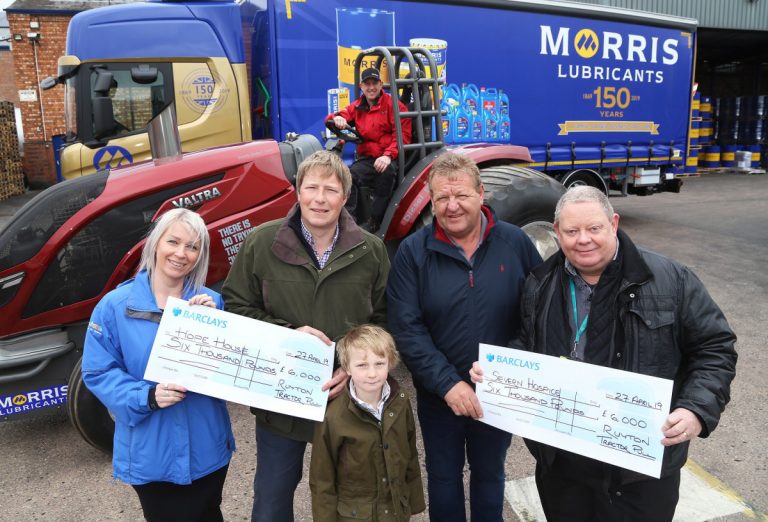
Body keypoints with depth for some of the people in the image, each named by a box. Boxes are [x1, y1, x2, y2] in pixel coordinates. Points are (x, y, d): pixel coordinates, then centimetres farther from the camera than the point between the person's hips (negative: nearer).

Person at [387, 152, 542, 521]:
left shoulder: (515, 243, -7)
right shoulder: (413, 252, -11)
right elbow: (405, 328, -16)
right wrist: (448, 383, -23)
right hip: (439, 395, -1)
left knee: (489, 473, 23)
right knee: (443, 476, 19)